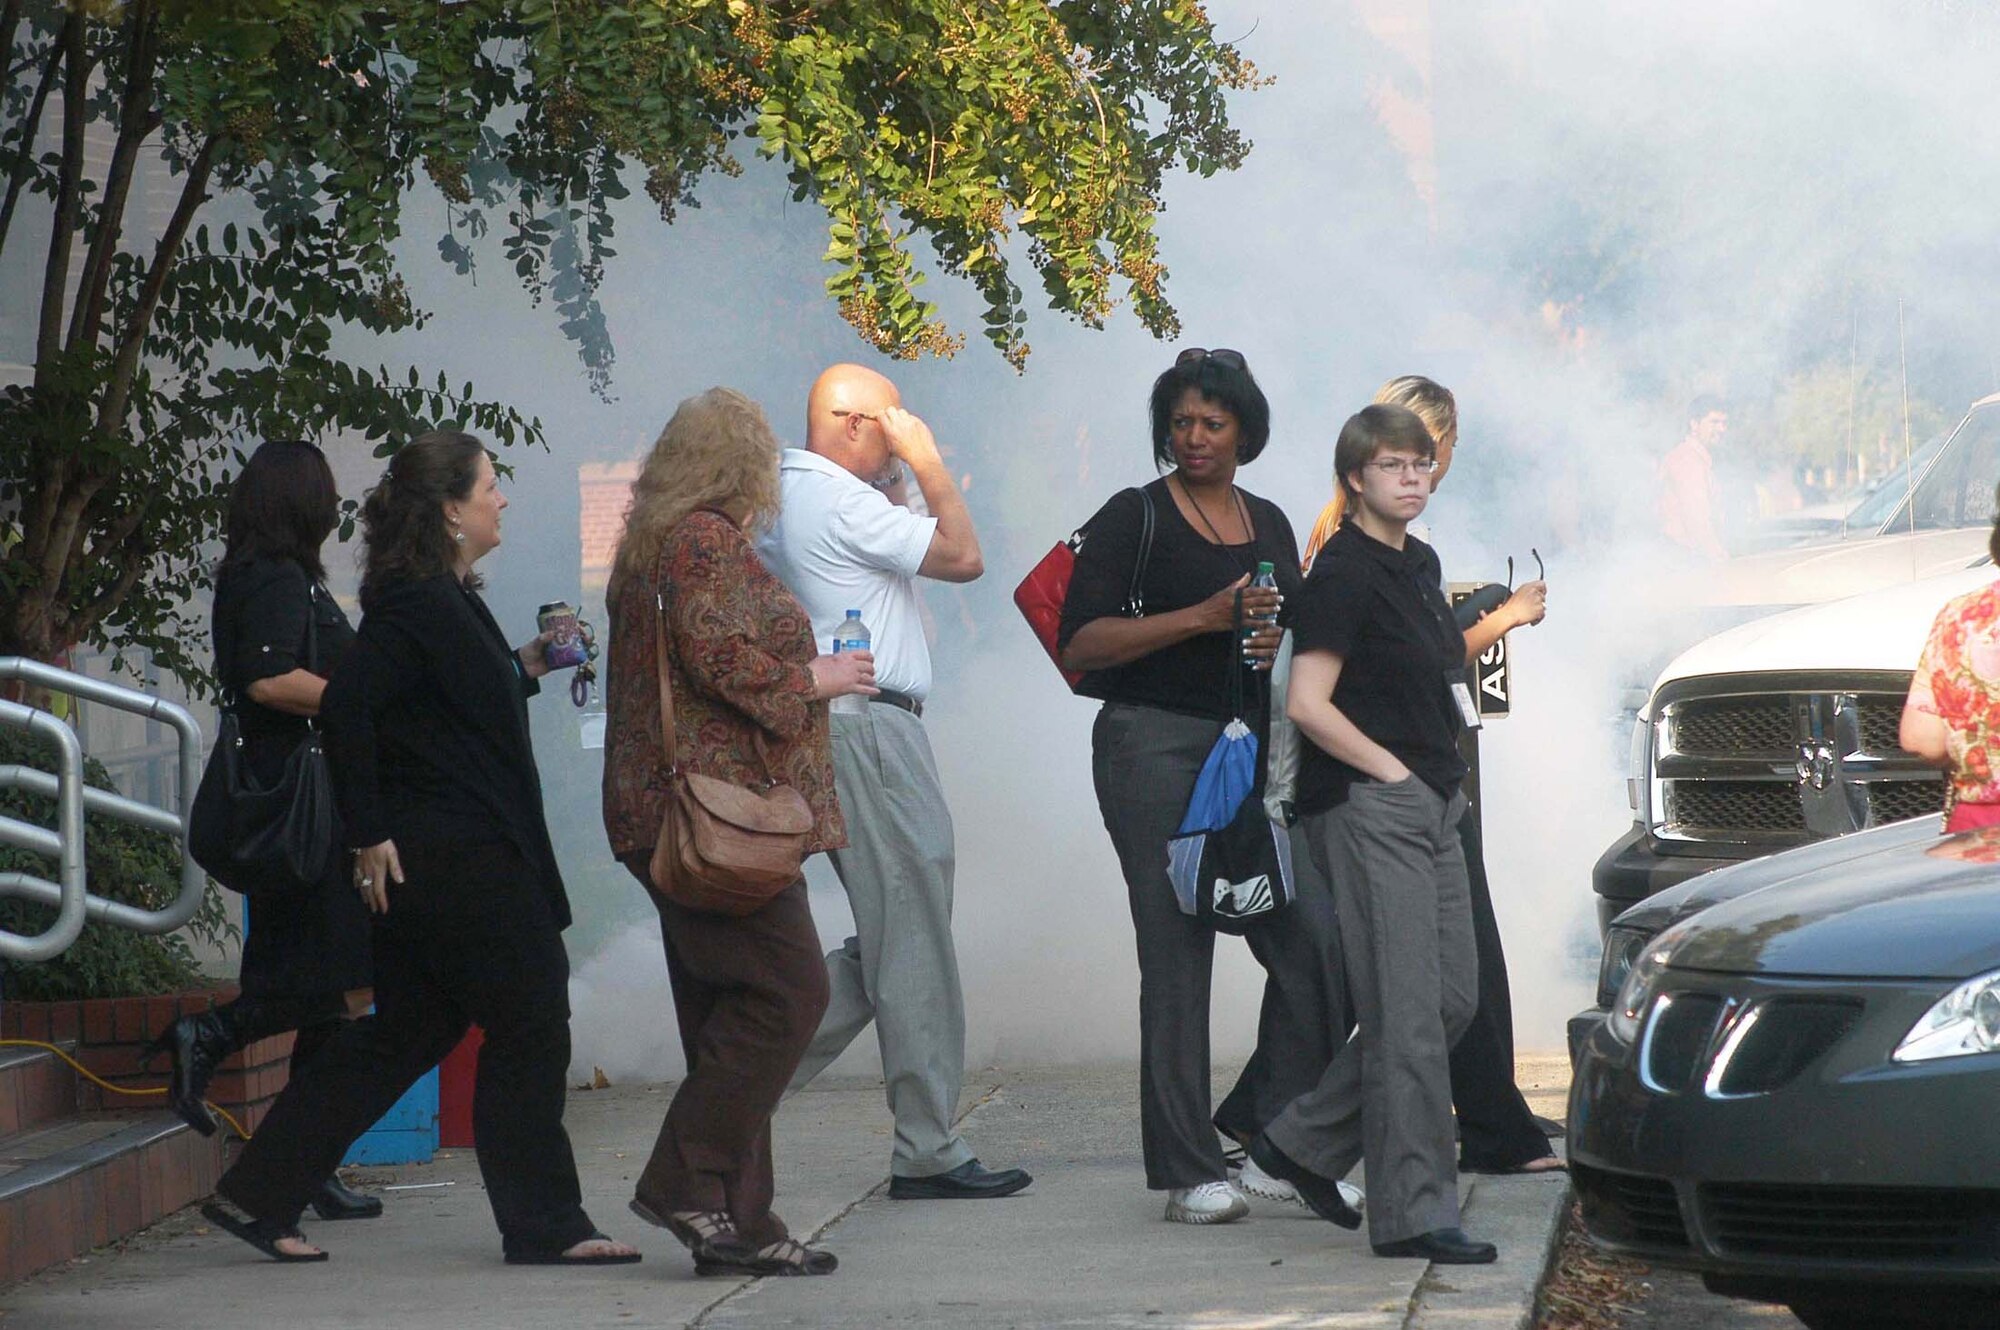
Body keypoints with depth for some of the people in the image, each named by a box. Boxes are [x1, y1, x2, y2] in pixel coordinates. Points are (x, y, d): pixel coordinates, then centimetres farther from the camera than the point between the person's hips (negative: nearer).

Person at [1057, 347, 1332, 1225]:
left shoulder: (1268, 523, 16)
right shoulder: (1133, 519, -1)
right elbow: (1080, 645, -10)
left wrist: (1280, 644, 1)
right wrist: (1205, 618, -16)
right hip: (1157, 747, -6)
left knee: (1309, 946, -3)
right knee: (1177, 956, -5)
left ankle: (1267, 1133, 12)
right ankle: (1189, 1171, -1)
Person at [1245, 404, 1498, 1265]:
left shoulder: (1419, 564, 15)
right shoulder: (1343, 571, -12)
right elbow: (1308, 703, -18)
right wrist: (1391, 770, -14)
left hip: (1430, 805, 9)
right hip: (1367, 807, -9)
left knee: (1453, 998, 10)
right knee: (1407, 1013, -9)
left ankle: (1304, 1143, 20)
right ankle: (1413, 1212, -5)